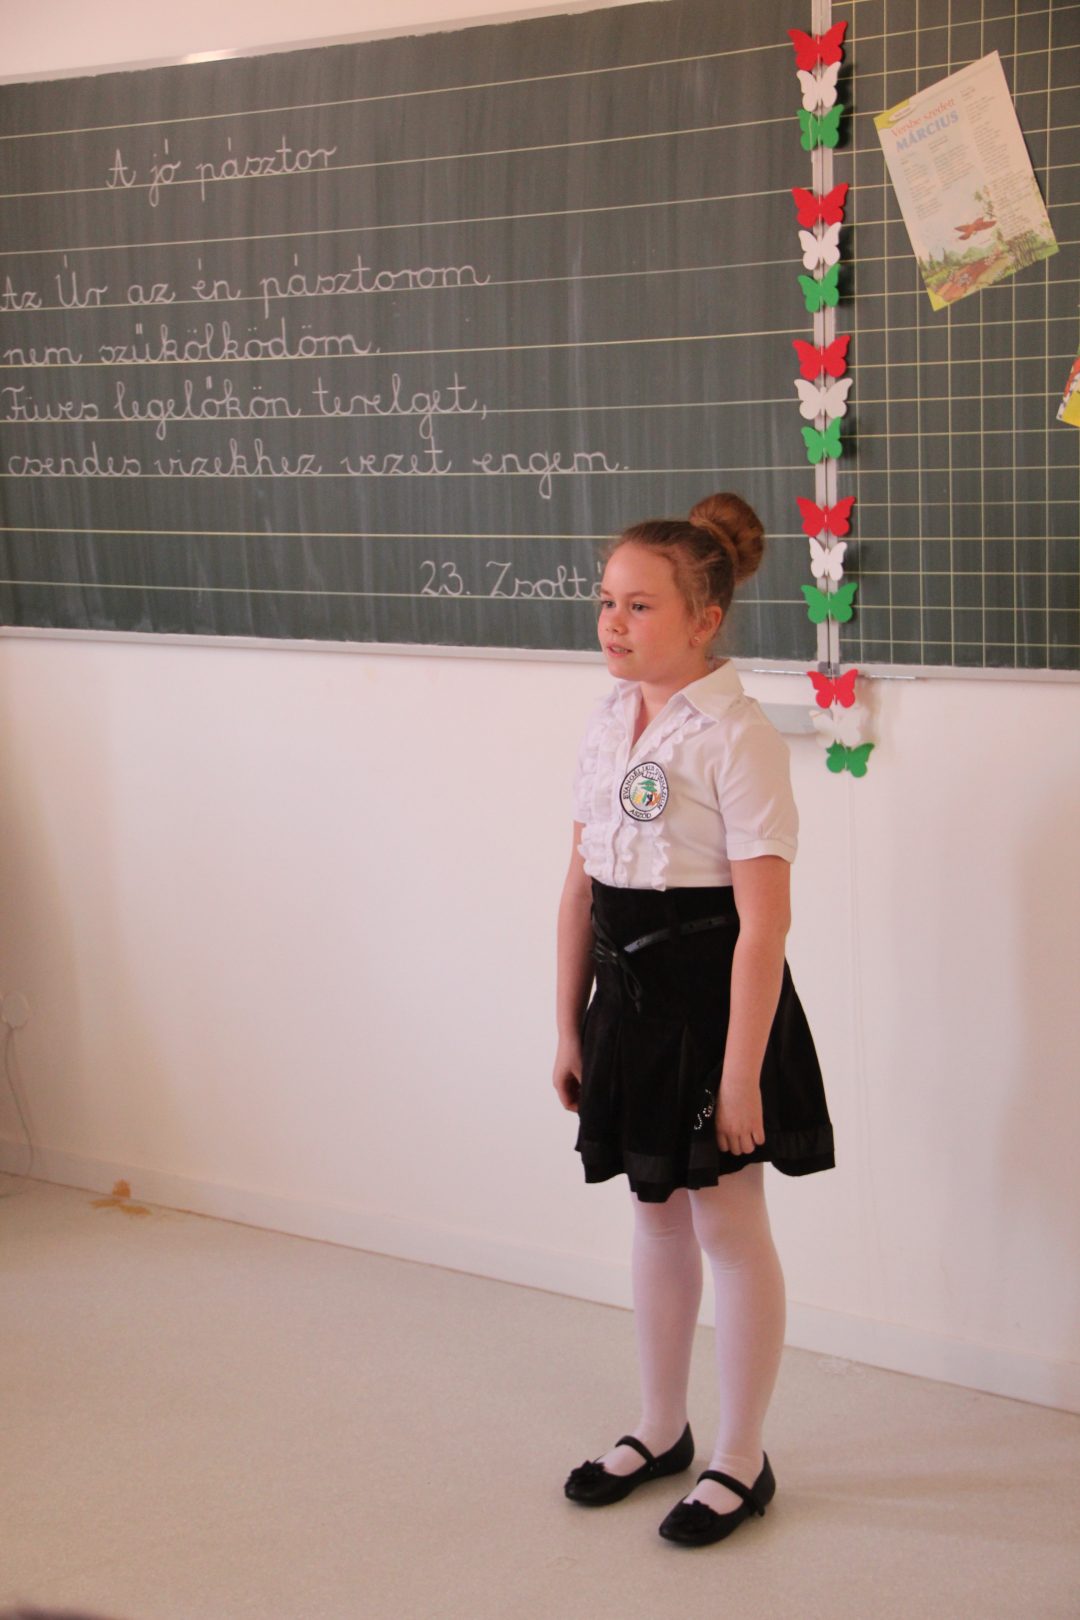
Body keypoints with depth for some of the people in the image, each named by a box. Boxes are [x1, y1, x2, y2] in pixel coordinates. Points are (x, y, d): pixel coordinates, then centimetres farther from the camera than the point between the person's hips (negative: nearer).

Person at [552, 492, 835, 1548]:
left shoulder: (737, 738, -17)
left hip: (712, 996, -7)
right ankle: (659, 1430, 36)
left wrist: (740, 1073, -20)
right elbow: (581, 888, 10)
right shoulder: (607, 726, 5)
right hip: (630, 994, 7)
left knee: (727, 1225, 5)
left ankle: (740, 1462, 22)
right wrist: (571, 1025, 12)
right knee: (656, 1214, 18)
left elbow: (763, 921, -20)